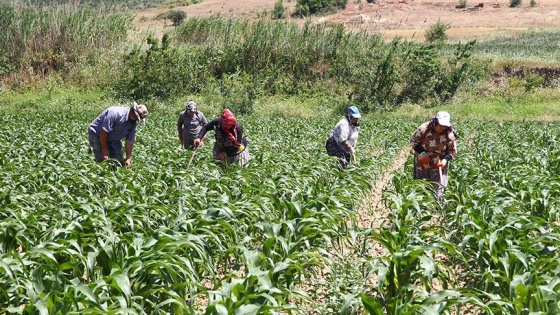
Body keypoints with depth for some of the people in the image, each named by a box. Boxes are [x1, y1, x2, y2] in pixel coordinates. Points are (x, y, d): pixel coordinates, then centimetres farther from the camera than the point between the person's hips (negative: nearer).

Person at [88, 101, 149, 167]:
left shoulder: (133, 123, -9)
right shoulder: (116, 113, -32)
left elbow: (130, 141, -3)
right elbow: (103, 132, -29)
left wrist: (128, 158, -8)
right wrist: (104, 150, -23)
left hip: (113, 139, 7)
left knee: (119, 162, 0)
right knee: (103, 161, -16)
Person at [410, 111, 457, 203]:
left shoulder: (449, 134, -15)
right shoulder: (424, 128, -20)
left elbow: (452, 151, -4)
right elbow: (413, 141, -7)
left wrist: (445, 159, -23)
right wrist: (422, 153, -19)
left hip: (438, 165, 0)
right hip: (422, 163, 0)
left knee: (438, 190, 0)